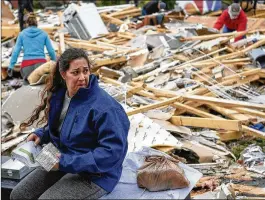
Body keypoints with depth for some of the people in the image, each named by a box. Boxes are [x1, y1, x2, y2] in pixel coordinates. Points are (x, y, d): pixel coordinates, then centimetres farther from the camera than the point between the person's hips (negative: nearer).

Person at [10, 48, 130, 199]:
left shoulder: (104, 107, -25)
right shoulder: (60, 95, 1)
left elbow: (113, 152, -28)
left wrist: (67, 162, -26)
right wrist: (42, 135, -1)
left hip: (95, 175, -7)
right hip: (64, 162, 8)